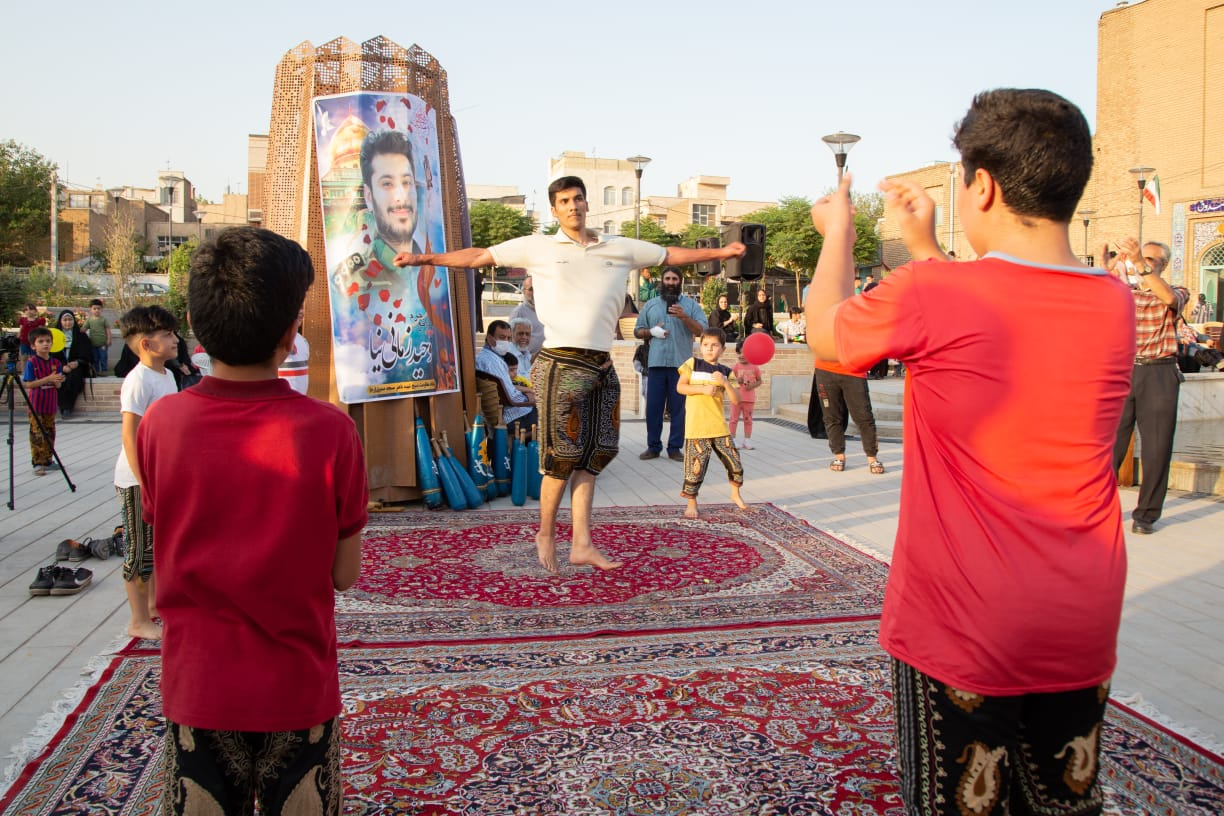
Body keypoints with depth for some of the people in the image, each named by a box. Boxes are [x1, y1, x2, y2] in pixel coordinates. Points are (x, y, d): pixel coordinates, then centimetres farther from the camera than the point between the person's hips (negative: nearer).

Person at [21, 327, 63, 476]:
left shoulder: (56, 362, 4)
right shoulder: (31, 362, -10)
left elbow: (57, 385, 7)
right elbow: (28, 384, -15)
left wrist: (58, 381, -17)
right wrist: (48, 379, -23)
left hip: (51, 404, 5)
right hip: (36, 405, -5)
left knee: (50, 432, 12)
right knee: (37, 434, -3)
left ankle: (47, 459, 23)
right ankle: (37, 463, 1)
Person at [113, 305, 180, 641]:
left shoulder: (167, 375, 8)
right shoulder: (138, 380, -20)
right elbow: (129, 434, -23)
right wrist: (145, 482, -24)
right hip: (138, 479, -9)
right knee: (141, 549, 3)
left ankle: (155, 604, 37)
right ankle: (139, 622, 16)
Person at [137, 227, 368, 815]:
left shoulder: (160, 423, -11)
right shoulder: (329, 431, -17)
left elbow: (169, 555, 1)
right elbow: (345, 573, -9)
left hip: (196, 686, 2)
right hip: (297, 689, -2)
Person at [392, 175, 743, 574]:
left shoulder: (621, 249, 14)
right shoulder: (537, 248, 6)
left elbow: (670, 254, 23)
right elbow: (478, 256, 8)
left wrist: (720, 252, 21)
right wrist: (423, 258, 5)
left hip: (602, 365, 4)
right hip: (562, 364, -4)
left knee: (591, 454, 5)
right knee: (562, 455, -3)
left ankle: (582, 543, 11)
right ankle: (546, 534, 16)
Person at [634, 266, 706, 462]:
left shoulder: (691, 304, 7)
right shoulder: (650, 305, 13)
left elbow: (702, 331, -2)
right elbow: (637, 331, 15)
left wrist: (685, 317, -16)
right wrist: (651, 331, -5)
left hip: (681, 364, -2)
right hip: (656, 363, 2)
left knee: (678, 408, 2)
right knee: (653, 406, 3)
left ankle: (675, 448, 8)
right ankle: (653, 447, 11)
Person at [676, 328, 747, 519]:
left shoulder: (726, 372, 7)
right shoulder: (692, 363, 2)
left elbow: (736, 400, 1)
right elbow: (680, 387, -5)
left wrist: (725, 383, -14)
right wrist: (703, 389, -15)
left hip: (719, 426, 4)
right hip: (696, 427, -3)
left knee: (734, 460, 10)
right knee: (696, 465, -3)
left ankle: (735, 494, 33)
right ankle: (691, 503, 11)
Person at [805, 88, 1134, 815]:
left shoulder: (931, 294, -18)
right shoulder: (1115, 304, -1)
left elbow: (825, 331, 2)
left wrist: (838, 231, 17)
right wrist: (924, 244, 22)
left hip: (961, 629, -5)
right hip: (1083, 629, 5)